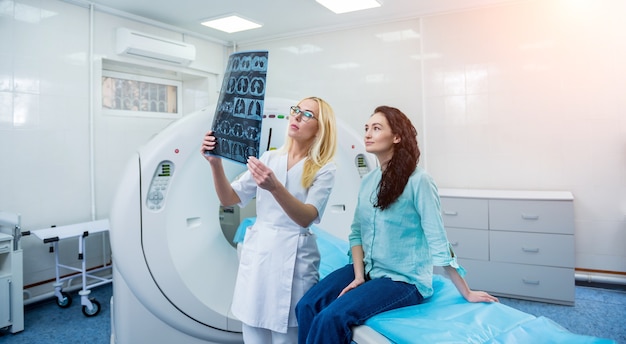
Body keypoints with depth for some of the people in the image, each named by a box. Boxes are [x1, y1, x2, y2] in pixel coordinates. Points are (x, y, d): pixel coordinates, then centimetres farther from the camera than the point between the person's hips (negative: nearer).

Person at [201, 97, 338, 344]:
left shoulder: (324, 169, -3)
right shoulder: (269, 158, 8)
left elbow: (306, 217, -18)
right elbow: (229, 199, 3)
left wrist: (275, 187, -34)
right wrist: (216, 163, -14)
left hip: (294, 259, -3)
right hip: (257, 253, 4)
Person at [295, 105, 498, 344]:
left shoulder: (418, 180, -16)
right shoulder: (368, 180, 5)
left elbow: (438, 243, -15)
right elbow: (356, 233, 7)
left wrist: (466, 293, -9)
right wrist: (359, 275, -6)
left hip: (404, 280, -6)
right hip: (368, 270, 6)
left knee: (331, 317, -23)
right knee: (307, 306, -12)